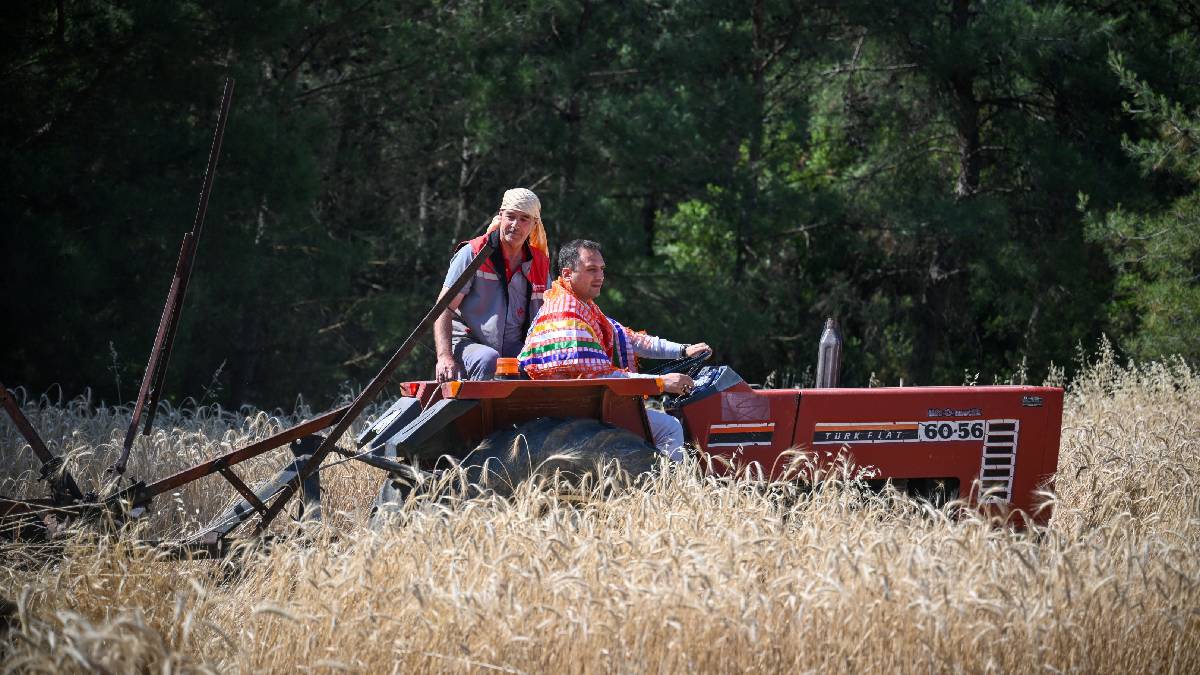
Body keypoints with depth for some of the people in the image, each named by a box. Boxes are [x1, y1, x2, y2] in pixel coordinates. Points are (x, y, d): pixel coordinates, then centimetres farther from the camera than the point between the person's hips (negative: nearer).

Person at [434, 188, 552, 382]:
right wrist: (445, 357, -23)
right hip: (468, 343, -4)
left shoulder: (541, 264, 10)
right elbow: (444, 309, -8)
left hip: (515, 348, 4)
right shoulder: (472, 254, -3)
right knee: (488, 360, -37)